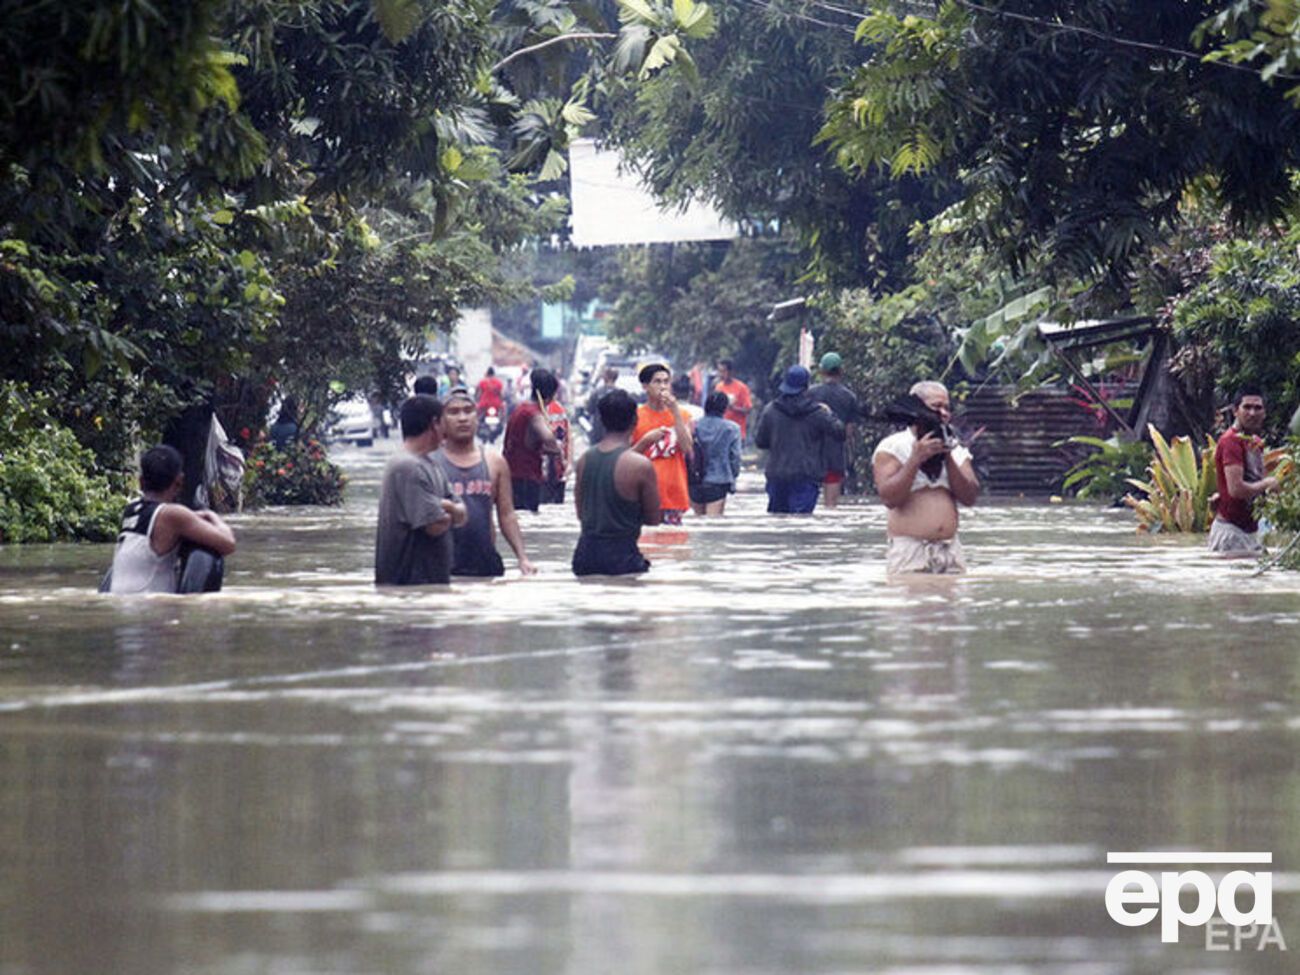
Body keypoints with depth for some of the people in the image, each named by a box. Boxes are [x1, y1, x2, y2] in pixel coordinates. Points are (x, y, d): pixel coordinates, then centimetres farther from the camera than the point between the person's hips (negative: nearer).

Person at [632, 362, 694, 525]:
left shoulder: (680, 415, 11)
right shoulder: (636, 417, 3)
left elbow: (687, 449, -5)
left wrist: (675, 411, -7)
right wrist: (645, 441, -14)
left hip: (674, 495, 2)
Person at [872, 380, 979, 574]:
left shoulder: (955, 450, 15)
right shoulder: (891, 448, 1)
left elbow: (970, 497, 3)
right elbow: (890, 498, -11)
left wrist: (949, 459, -7)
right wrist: (915, 459, -16)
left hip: (950, 550, 4)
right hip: (909, 550, -4)